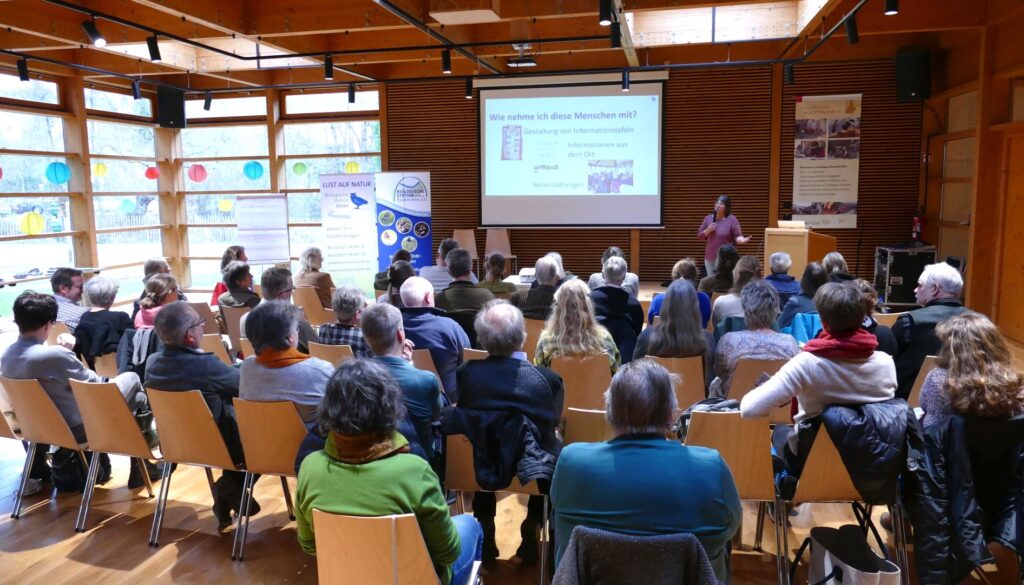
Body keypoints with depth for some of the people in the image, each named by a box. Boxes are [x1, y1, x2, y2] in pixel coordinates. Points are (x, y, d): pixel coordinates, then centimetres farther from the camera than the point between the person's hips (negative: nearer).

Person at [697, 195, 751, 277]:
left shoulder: (732, 219, -6)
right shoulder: (708, 218, 6)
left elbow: (737, 236, -7)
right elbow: (699, 236, 8)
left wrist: (742, 240, -28)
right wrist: (708, 230, -11)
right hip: (710, 257, 5)